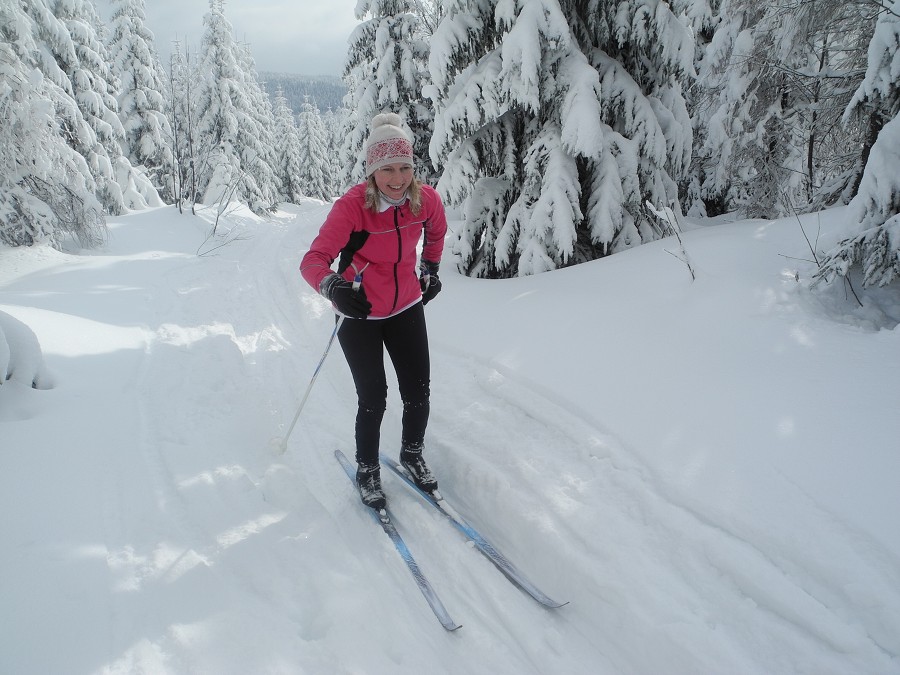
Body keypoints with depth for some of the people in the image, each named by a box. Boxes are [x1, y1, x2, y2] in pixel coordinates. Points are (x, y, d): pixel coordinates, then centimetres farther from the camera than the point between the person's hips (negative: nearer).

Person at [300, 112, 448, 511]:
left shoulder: (426, 199, -12)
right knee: (373, 399, 0)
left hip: (406, 308, 4)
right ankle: (367, 470, 27)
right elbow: (313, 260, -34)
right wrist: (333, 287, -53)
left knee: (418, 392, 7)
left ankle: (413, 454, 36)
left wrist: (430, 270, 17)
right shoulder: (352, 207, -25)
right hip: (359, 315, -4)